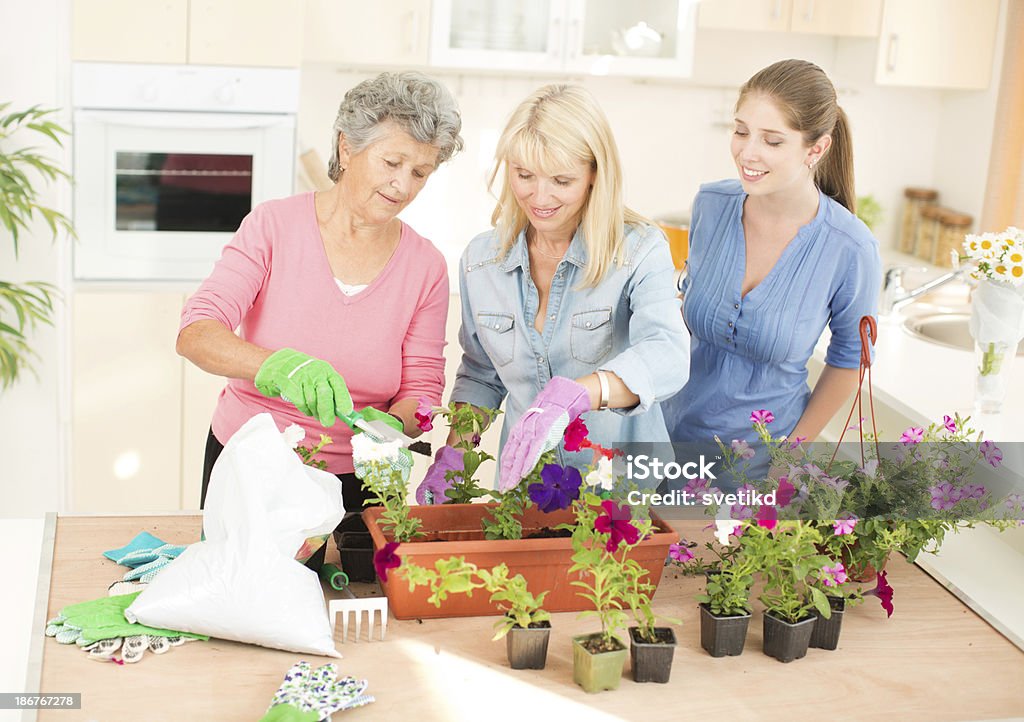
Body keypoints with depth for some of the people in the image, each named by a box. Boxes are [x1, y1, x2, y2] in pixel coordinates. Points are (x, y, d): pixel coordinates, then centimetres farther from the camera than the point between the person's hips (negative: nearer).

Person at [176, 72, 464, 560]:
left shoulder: (425, 267, -3)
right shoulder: (275, 225, -9)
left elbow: (422, 389, -1)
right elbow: (195, 335, -19)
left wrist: (390, 425, -25)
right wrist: (280, 366, -39)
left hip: (352, 482, 1)